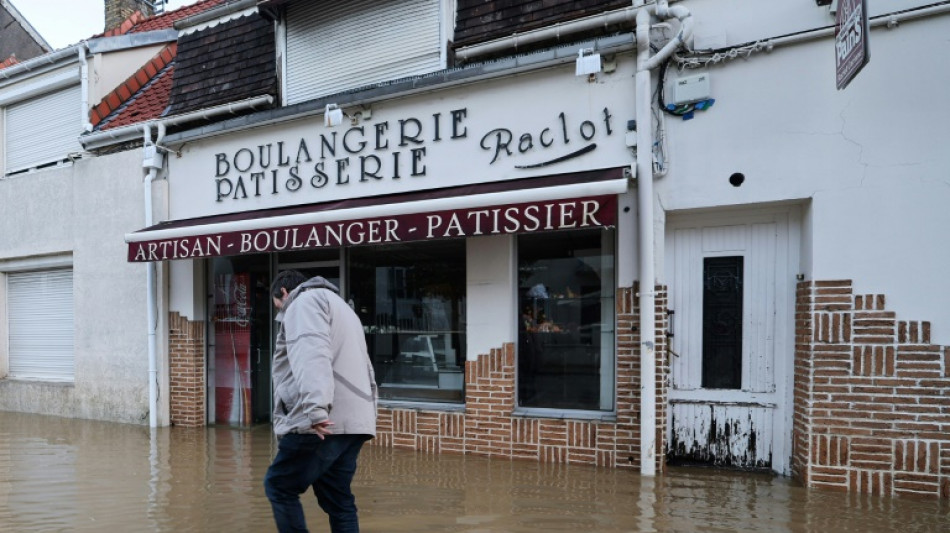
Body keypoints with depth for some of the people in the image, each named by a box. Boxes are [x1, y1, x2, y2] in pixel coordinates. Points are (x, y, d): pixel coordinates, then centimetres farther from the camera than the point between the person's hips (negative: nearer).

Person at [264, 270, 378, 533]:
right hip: (353, 421, 9)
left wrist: (314, 409, -30)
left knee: (279, 487, 3)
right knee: (338, 500, 11)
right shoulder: (339, 306, 31)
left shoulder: (306, 300, 0)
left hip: (326, 422, -9)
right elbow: (362, 365, 26)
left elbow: (311, 354, -19)